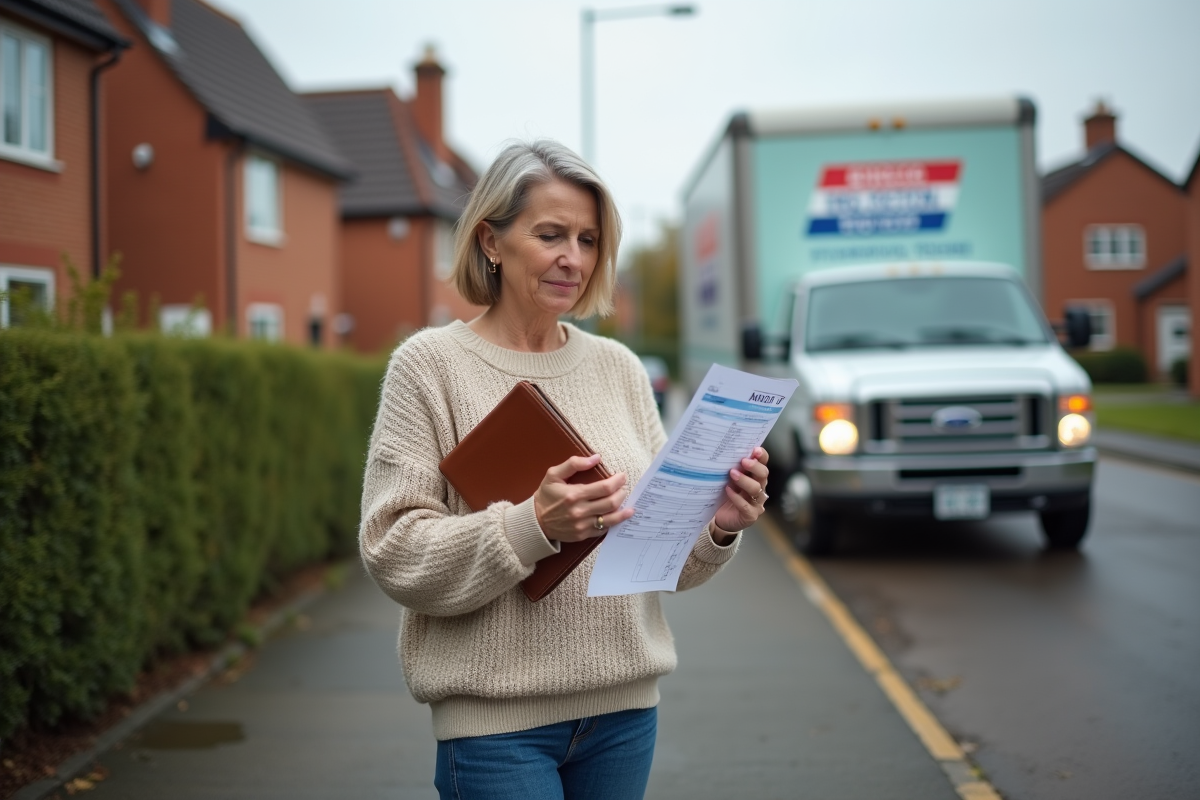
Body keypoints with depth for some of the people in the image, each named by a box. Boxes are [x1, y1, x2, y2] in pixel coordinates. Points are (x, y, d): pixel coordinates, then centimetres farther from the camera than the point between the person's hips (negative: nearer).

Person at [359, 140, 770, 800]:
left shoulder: (618, 367, 7)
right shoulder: (429, 364, -5)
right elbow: (393, 552, -13)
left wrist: (715, 529, -12)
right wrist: (533, 527, -25)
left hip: (625, 705, 4)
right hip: (496, 716, -4)